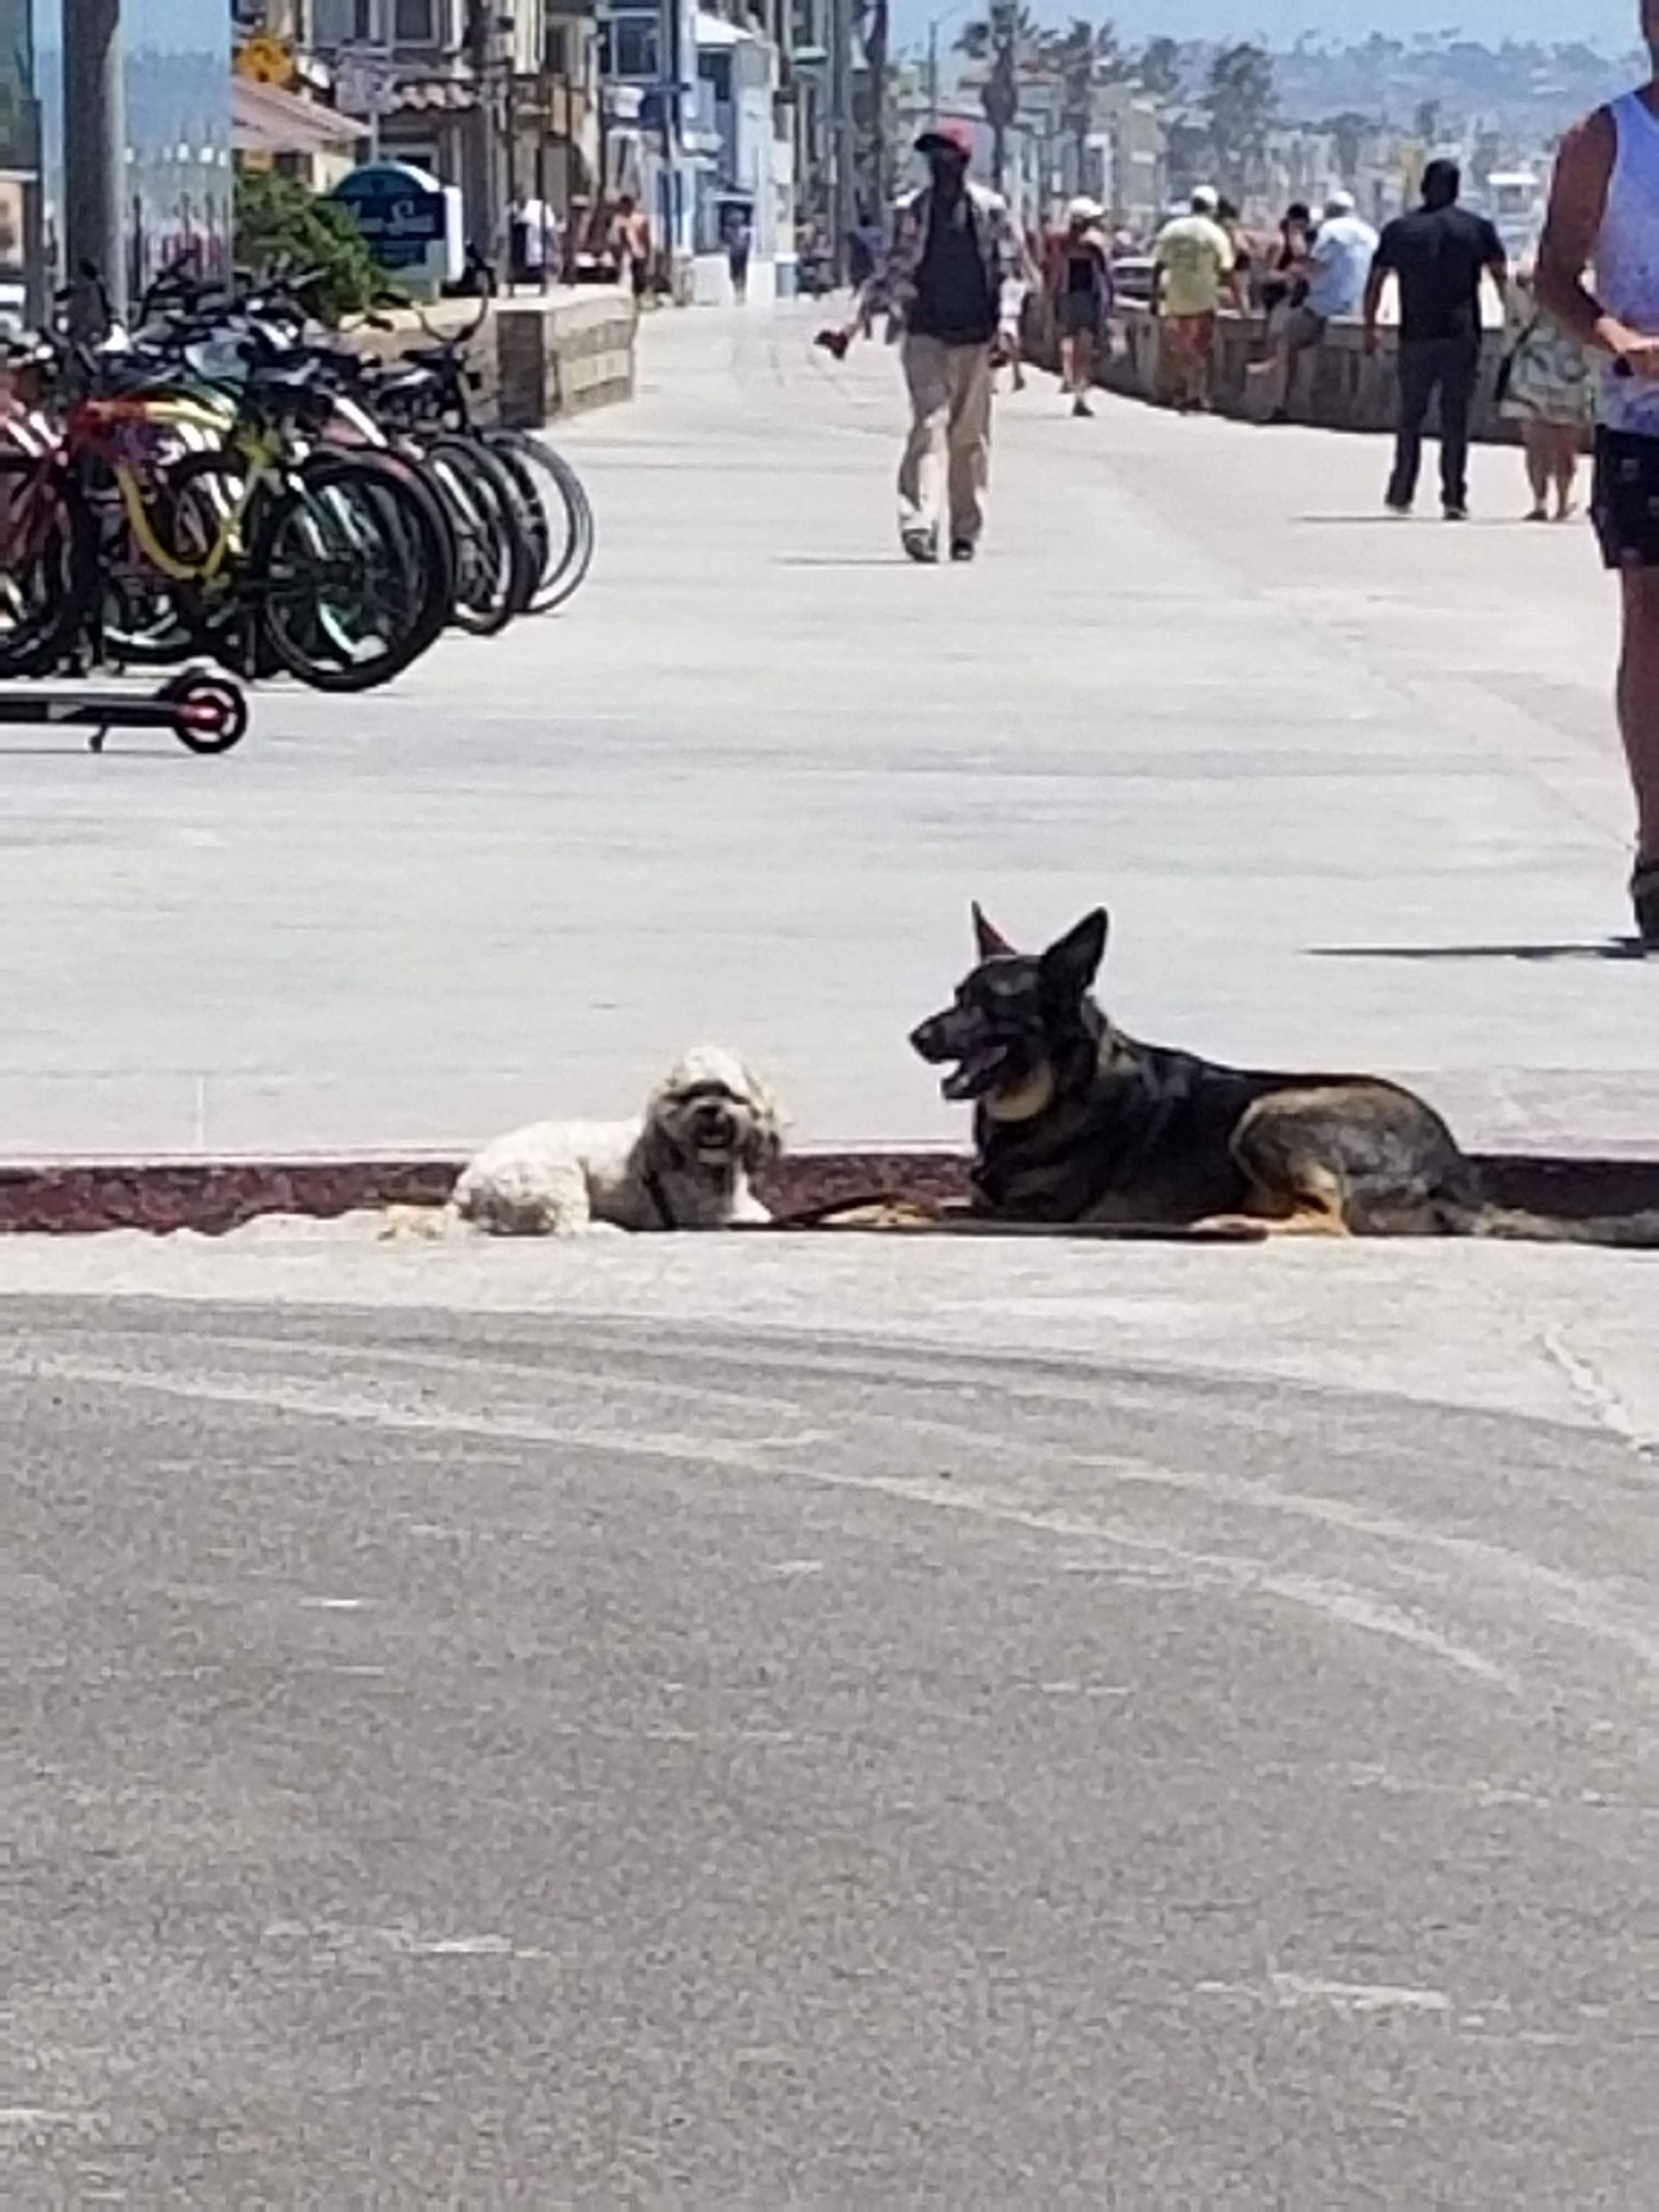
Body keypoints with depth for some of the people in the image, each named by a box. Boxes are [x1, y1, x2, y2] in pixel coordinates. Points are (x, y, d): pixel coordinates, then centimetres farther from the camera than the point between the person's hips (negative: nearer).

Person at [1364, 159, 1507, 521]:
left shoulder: (1399, 230, 8)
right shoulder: (1477, 228, 4)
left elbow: (1375, 283, 7)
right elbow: (1501, 276, -2)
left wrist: (1370, 328, 13)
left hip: (1415, 338, 1)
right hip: (1462, 339, -1)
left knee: (1410, 416, 13)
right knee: (1456, 417, 1)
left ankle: (1401, 493, 12)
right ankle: (1454, 498, -3)